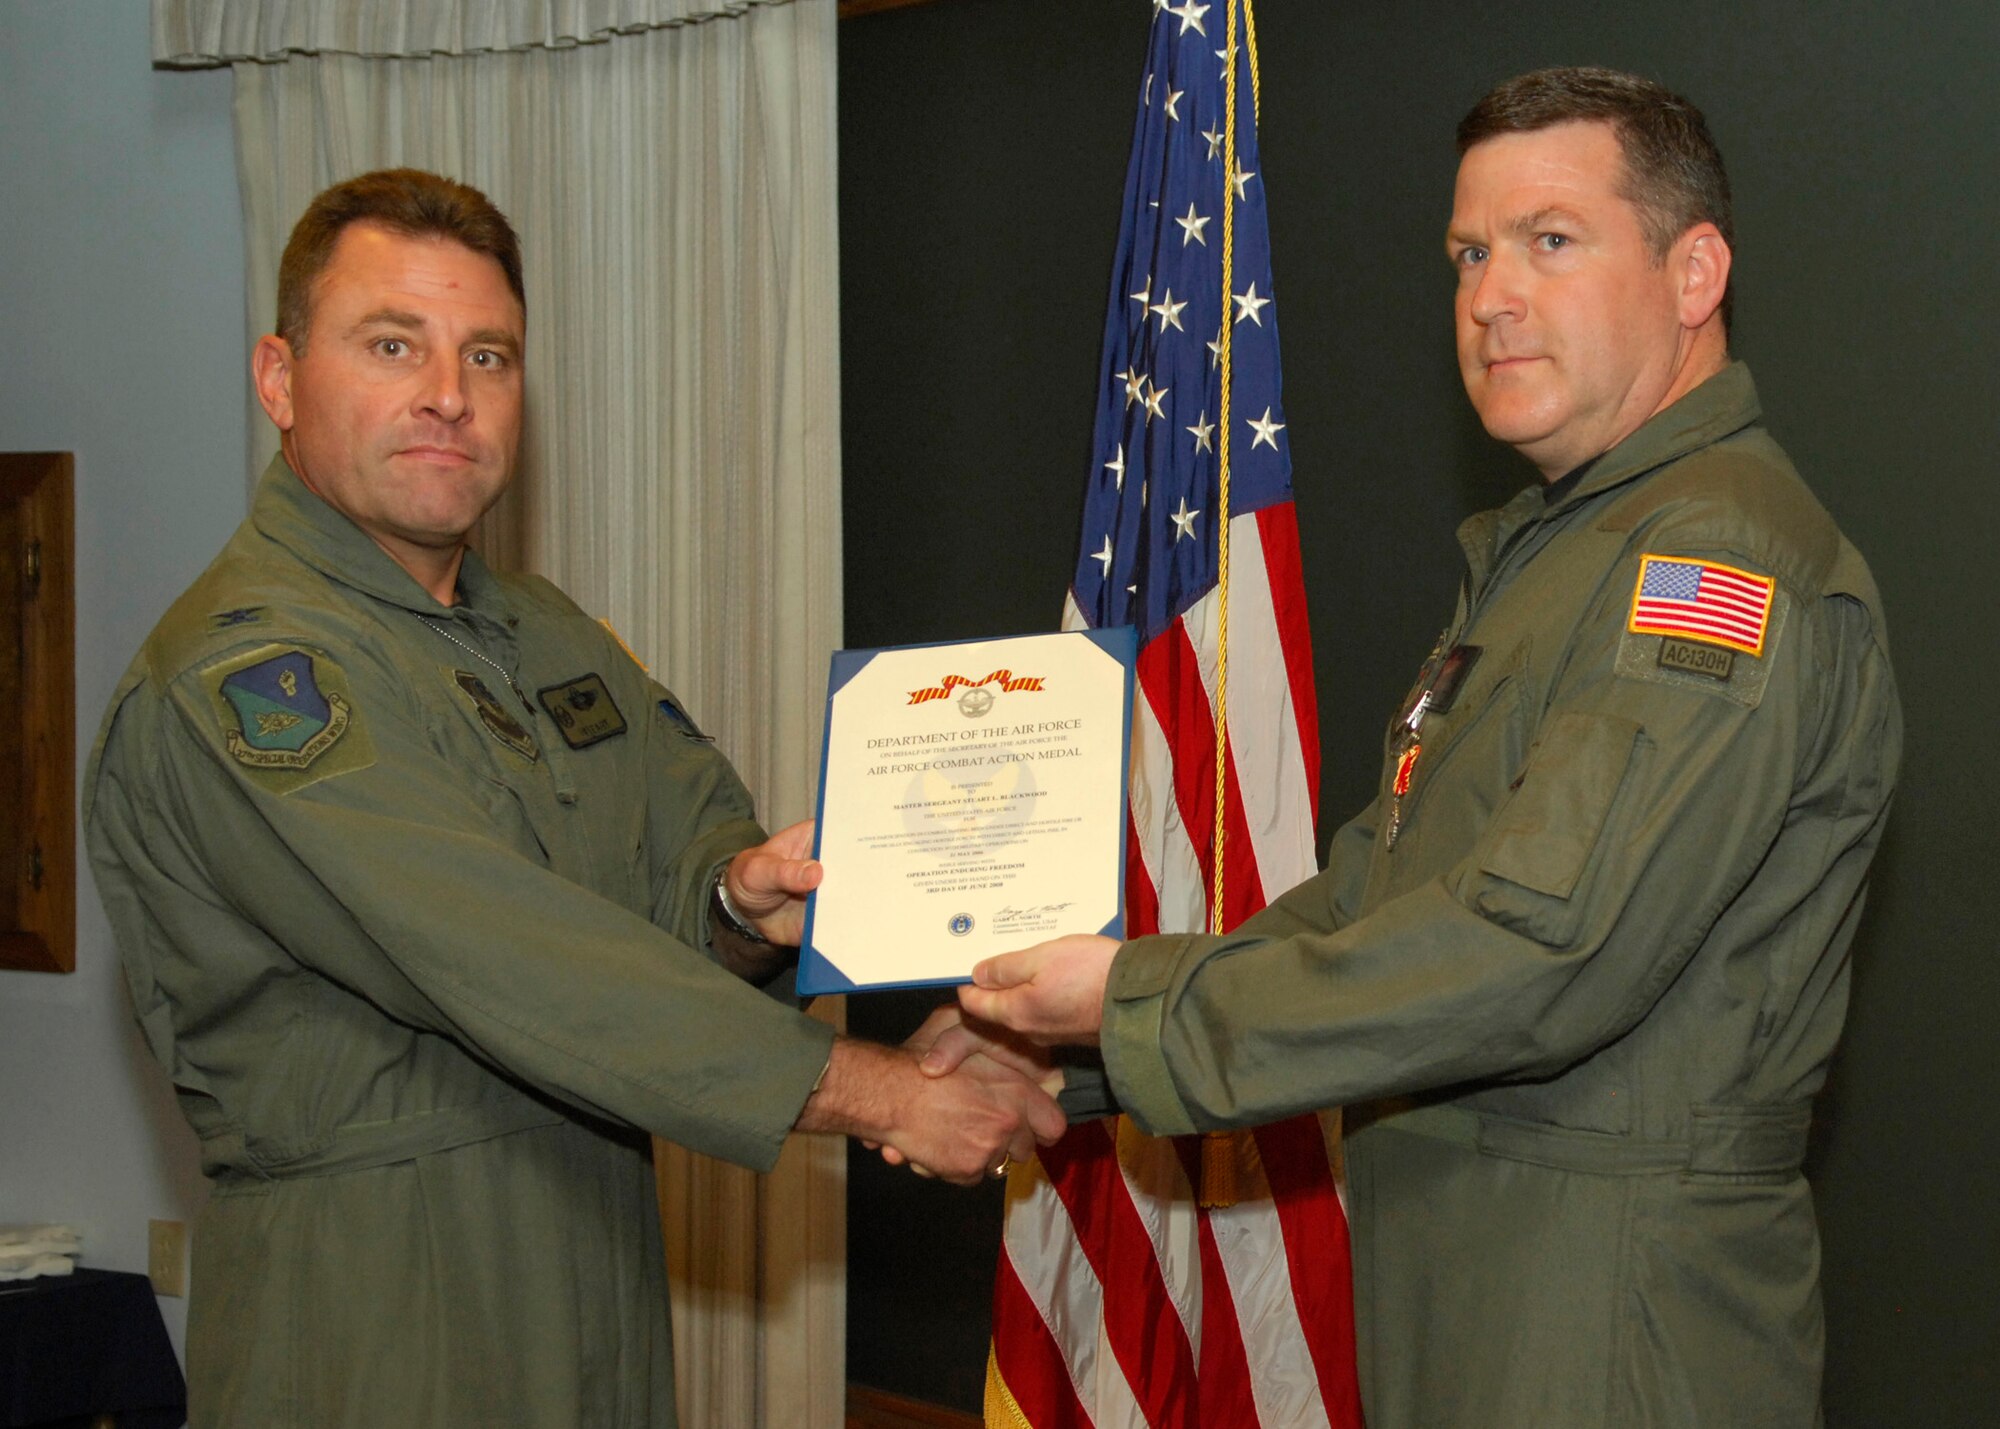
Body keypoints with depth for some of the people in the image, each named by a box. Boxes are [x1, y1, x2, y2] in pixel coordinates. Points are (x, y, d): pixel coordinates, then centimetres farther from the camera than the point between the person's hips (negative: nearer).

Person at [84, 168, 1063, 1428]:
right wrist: (877, 1091, -26)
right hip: (371, 1328, -7)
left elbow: (690, 843, 8)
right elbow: (501, 963, -26)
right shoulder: (239, 675, -18)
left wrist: (744, 900, -18)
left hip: (602, 1278, 8)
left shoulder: (551, 636, 13)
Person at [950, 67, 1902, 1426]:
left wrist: (1139, 1005, -19)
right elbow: (1373, 887, 16)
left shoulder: (1728, 562, -17)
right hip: (1452, 1275, 9)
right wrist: (1062, 1053, 6)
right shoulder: (1547, 548, 17)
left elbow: (1543, 955, -26)